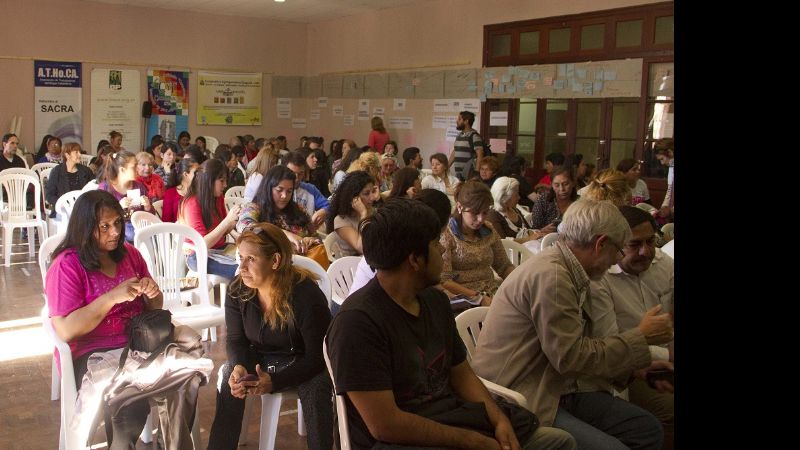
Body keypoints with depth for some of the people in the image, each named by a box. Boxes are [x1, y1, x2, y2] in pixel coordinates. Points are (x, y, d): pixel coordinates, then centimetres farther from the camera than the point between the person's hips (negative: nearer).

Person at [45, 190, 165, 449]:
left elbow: (152, 310, 17)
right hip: (90, 353, -5)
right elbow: (66, 331, -18)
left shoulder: (129, 254, 8)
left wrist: (152, 293, -6)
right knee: (134, 405, -31)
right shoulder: (67, 265, -9)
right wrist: (112, 297, -24)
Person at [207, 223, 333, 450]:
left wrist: (274, 381, -36)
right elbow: (236, 340, -3)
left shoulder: (306, 294, -27)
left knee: (315, 386, -33)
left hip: (302, 362, -4)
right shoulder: (237, 290, -13)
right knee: (229, 377, -23)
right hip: (260, 358, 4)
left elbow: (317, 356, -23)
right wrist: (239, 366, -27)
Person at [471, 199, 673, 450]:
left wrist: (632, 365, 11)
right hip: (521, 401, -10)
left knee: (648, 429, 4)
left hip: (558, 389, 10)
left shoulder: (572, 276, 10)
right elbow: (572, 357, -21)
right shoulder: (550, 275, -20)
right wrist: (642, 337, -11)